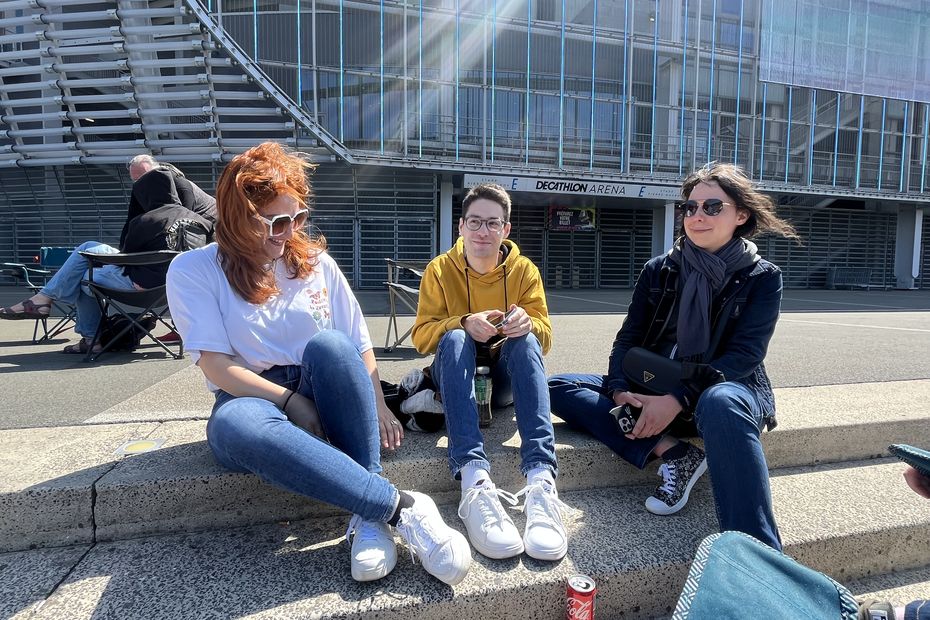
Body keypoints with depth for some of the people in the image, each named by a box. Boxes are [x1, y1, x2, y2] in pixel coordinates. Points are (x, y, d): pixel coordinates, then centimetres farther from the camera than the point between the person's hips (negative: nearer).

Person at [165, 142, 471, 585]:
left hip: (327, 399, 2)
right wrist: (291, 401, -20)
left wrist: (379, 408, -10)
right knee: (237, 426, -39)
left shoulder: (316, 262, 6)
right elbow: (217, 366, -9)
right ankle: (398, 506, -35)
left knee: (328, 343, -33)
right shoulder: (194, 271, -1)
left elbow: (359, 346, 4)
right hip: (253, 398, -1)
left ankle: (370, 517, -30)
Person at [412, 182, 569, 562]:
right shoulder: (440, 270, -2)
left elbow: (544, 335, -6)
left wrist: (527, 323, -30)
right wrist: (465, 323, -29)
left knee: (526, 340, -30)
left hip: (506, 378, 1)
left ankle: (541, 480, -46)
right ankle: (474, 481, -49)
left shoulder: (524, 270, 0)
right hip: (456, 373, 0)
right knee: (454, 338, -32)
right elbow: (421, 336, -10)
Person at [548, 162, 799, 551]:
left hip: (725, 389, -3)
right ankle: (672, 454, -21)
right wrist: (620, 390, -21)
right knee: (558, 387, -14)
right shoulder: (659, 271, 6)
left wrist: (680, 398, -27)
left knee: (719, 403, -42)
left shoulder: (762, 278, -2)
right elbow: (628, 339, 0)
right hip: (654, 393, 4)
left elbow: (745, 355, -13)